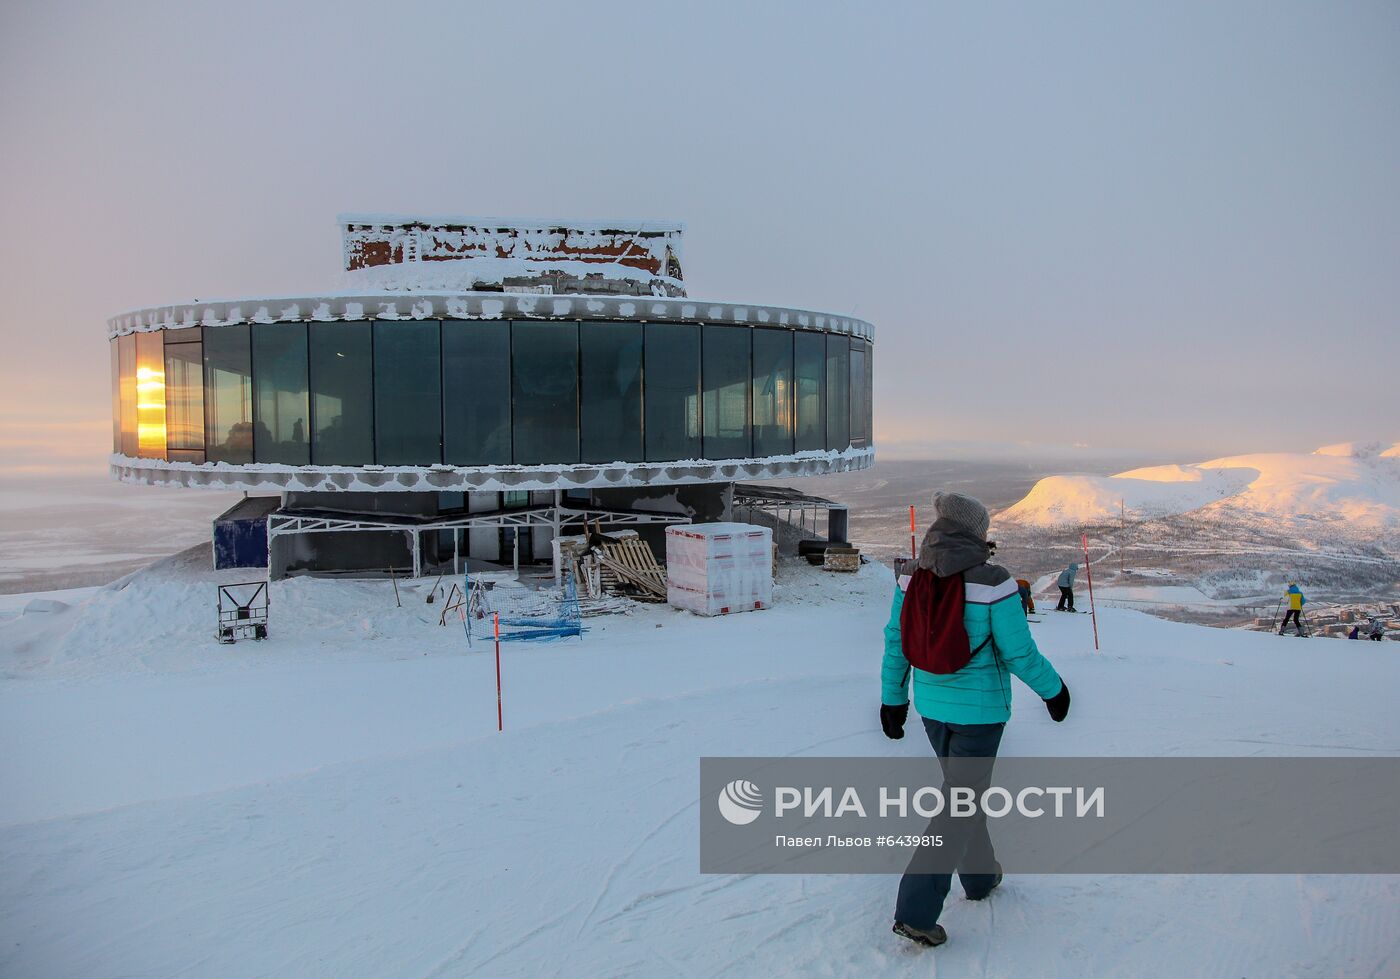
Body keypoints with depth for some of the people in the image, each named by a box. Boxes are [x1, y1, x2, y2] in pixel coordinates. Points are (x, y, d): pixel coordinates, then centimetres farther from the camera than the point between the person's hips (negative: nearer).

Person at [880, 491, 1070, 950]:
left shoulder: (911, 577, -5)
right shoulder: (991, 582, -20)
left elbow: (896, 642, 2)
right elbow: (1019, 652, -14)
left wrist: (892, 697, 13)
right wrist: (1052, 689, 4)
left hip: (931, 706, 5)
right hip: (980, 710, -5)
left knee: (960, 787, 25)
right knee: (961, 805, 3)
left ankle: (979, 875, 44)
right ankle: (916, 910, 1)